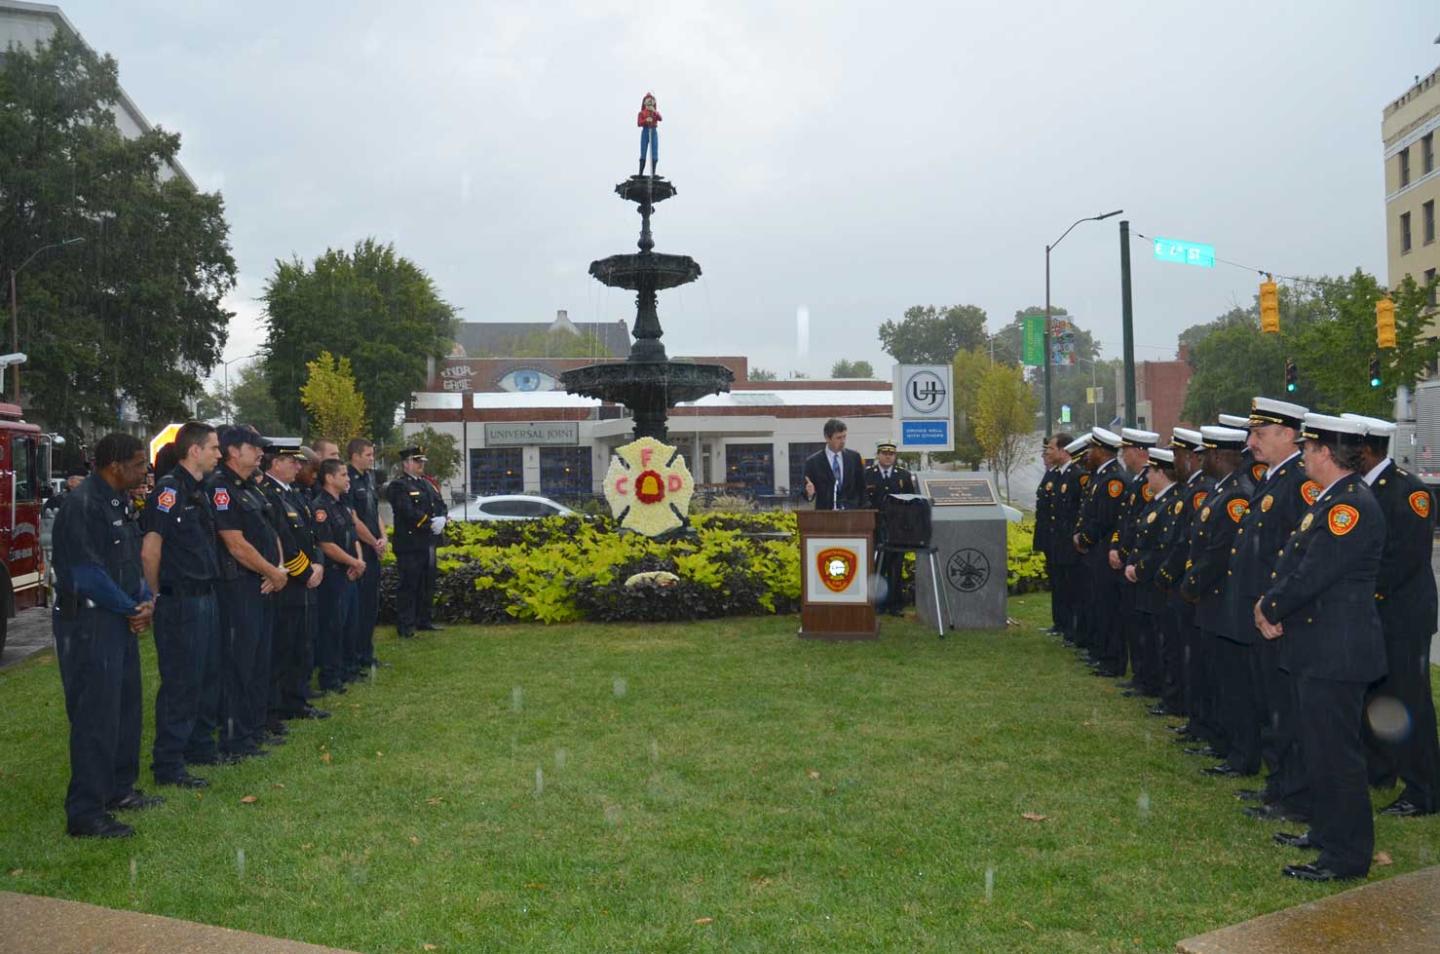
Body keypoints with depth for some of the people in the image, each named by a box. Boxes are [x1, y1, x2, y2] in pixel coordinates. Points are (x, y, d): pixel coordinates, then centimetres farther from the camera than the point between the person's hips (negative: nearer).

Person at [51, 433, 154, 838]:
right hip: (88, 623, -10)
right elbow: (88, 573, -22)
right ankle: (85, 814, 0)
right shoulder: (82, 504, -18)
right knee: (95, 715, -7)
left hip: (120, 620, 10)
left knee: (125, 706, 17)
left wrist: (145, 600, -1)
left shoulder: (119, 502, 12)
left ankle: (119, 789, 30)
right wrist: (132, 609, -11)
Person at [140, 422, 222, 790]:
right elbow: (150, 551, -19)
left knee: (207, 676, 17)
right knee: (180, 683, -3)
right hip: (180, 602, -9)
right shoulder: (169, 489, -16)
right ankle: (167, 765, 5)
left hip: (205, 597, 9)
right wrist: (157, 595, -8)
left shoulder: (199, 490, 13)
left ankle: (198, 744, 31)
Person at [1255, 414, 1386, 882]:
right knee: (1315, 744, 19)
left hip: (1337, 651, -11)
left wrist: (1270, 609, -8)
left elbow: (1312, 574, -22)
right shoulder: (1328, 500, 14)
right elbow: (1293, 559, 14)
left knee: (1335, 751, -2)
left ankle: (1347, 855, 8)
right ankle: (1326, 831, 33)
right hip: (1318, 648, 11)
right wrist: (1270, 604, -1)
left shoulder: (1351, 506, -20)